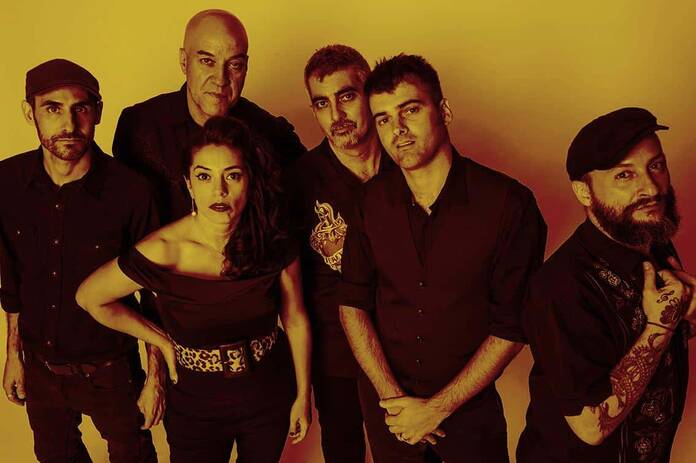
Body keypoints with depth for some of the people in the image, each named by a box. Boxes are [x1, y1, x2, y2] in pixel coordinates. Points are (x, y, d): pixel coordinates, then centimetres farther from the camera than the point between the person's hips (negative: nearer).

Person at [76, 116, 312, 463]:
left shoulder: (275, 245, -16)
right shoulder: (162, 253, -24)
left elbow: (296, 321, -3)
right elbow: (89, 298, -8)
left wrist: (303, 396, 3)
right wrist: (163, 341, -5)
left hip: (271, 397, 2)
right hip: (196, 407, -2)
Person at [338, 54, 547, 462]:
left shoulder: (509, 204, -17)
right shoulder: (372, 200, -6)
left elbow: (511, 327, -14)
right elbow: (353, 303, -2)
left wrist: (437, 408, -13)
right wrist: (392, 397, -9)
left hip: (469, 404, -3)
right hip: (385, 399, 4)